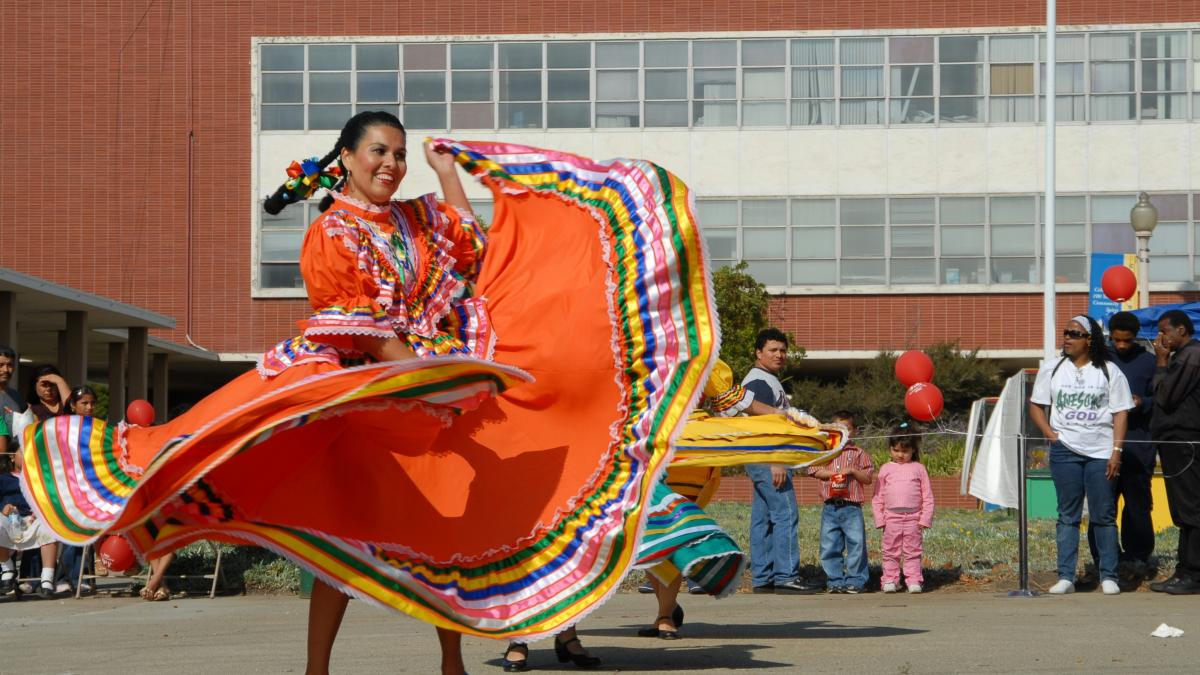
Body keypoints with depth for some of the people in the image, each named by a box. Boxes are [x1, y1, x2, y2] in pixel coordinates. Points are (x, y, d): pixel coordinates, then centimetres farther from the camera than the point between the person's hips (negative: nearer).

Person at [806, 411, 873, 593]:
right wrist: (832, 473, -11)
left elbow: (868, 478, 4)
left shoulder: (858, 453, 7)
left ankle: (856, 581, 3)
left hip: (852, 508, -2)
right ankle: (835, 581, 11)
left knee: (856, 545, -4)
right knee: (829, 546, 3)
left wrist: (852, 471, -12)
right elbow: (813, 469, 1)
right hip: (830, 508, 2)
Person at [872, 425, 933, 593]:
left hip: (913, 518, -1)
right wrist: (879, 518, -1)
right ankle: (890, 580, 9)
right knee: (891, 552, 4)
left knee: (913, 552, 3)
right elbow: (877, 497, 8)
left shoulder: (918, 468, 6)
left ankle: (913, 581, 6)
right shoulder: (885, 469, 8)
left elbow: (927, 496, 5)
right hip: (891, 517, 1)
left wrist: (925, 518, -3)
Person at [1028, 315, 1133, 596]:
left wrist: (1116, 452, -8)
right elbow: (1035, 405, 13)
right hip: (1065, 451, 2)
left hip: (1101, 452, -2)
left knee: (1104, 516, 1)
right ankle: (1066, 577, 3)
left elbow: (1120, 413, 0)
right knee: (1068, 516, 3)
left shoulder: (1109, 372, 2)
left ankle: (1109, 577, 7)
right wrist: (1051, 434, -1)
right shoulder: (1052, 370, 8)